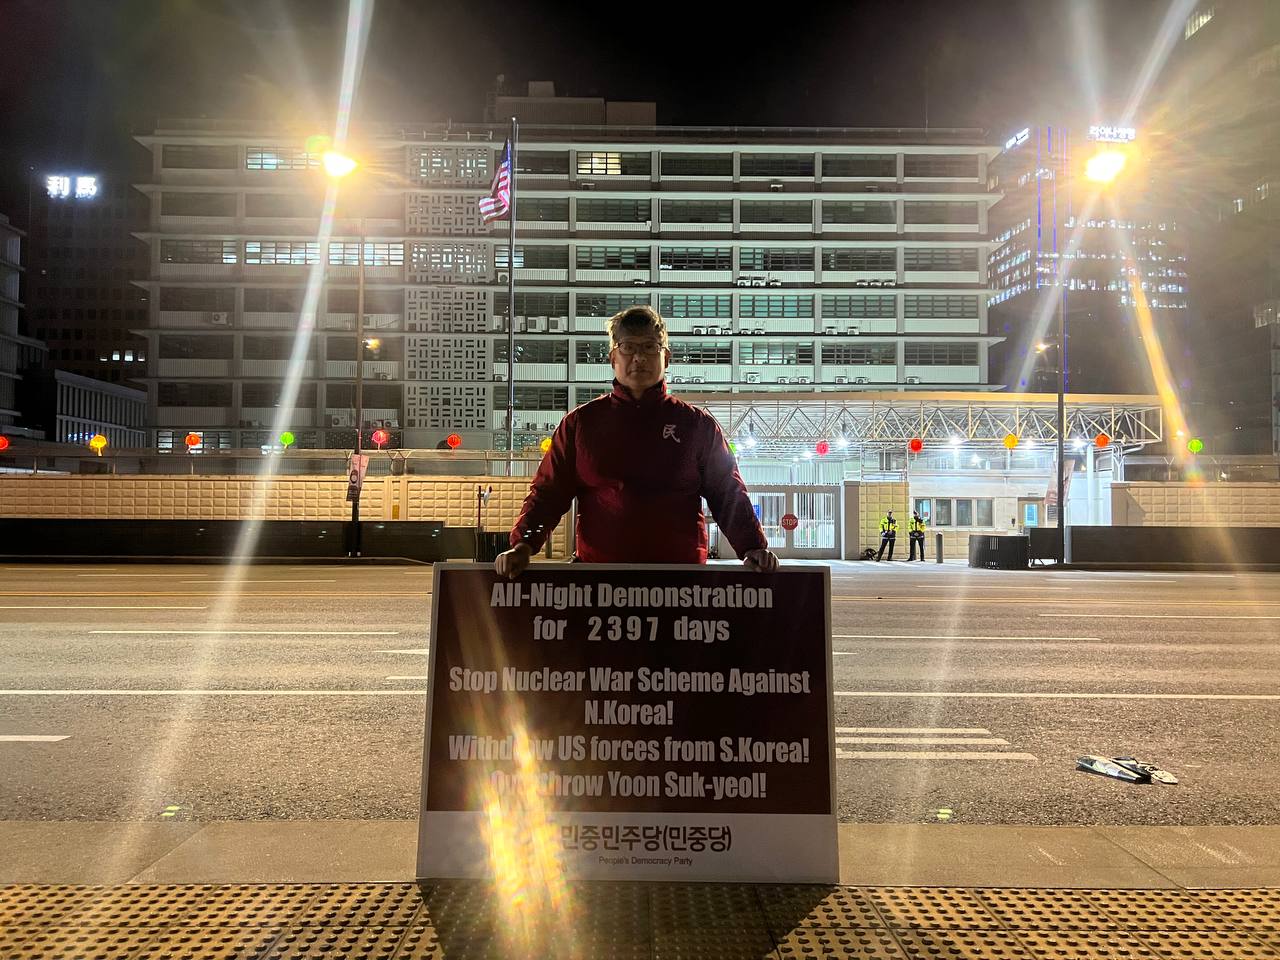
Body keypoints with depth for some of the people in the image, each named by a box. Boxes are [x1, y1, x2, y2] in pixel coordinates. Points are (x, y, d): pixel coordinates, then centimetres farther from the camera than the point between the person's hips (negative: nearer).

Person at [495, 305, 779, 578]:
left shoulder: (697, 425, 11)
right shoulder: (581, 422, 12)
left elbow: (729, 495, 10)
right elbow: (548, 491, 8)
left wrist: (752, 548, -5)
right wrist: (523, 544, -8)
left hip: (683, 568, 0)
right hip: (597, 567, 0)